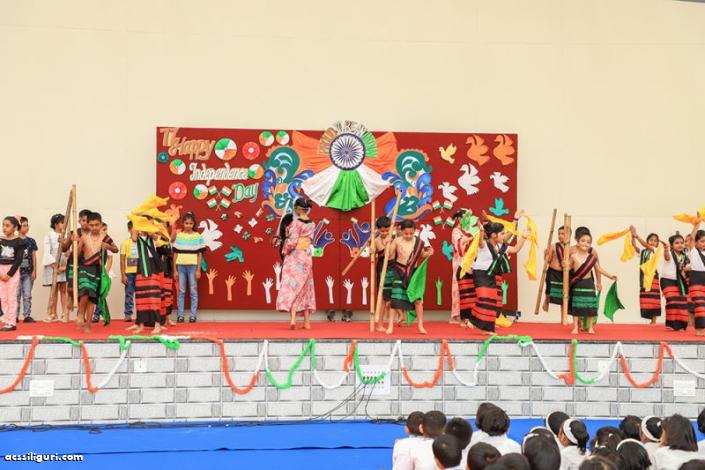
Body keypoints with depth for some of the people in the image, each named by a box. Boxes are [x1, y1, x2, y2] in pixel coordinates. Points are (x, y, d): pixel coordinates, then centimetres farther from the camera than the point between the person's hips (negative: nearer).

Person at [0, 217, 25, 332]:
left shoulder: (19, 242, -6)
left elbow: (19, 260, -11)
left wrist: (9, 274, -14)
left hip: (13, 270, -5)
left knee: (11, 297, -5)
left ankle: (12, 323, -2)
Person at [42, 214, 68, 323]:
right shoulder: (49, 236, -2)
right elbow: (47, 252, -7)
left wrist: (66, 266, -13)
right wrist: (55, 266, -12)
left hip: (64, 265, 2)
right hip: (53, 265, -2)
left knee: (63, 289, 1)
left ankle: (65, 314, 2)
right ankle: (53, 314, 9)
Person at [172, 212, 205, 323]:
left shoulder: (198, 236, 2)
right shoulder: (178, 236, 5)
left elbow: (199, 254, 3)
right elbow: (175, 254, 7)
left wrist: (198, 270, -3)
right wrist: (175, 270, 3)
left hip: (193, 266, -1)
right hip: (181, 266, 1)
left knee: (193, 291, 2)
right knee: (181, 291, 5)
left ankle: (193, 315, 6)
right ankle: (180, 315, 9)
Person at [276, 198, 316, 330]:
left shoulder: (296, 223, -13)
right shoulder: (312, 224, 6)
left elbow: (292, 241, -18)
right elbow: (308, 239, 11)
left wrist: (285, 251, 0)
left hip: (294, 257, -6)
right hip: (307, 257, 6)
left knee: (292, 287, -6)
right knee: (305, 288, 12)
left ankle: (293, 319, -20)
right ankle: (307, 322, 15)